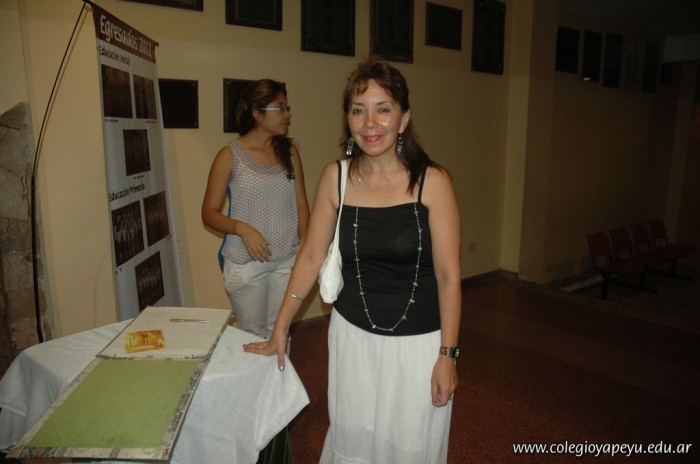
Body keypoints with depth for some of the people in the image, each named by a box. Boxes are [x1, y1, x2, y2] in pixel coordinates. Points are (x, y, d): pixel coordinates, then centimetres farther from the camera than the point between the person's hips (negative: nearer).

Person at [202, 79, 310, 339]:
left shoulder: (289, 152, 6)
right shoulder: (230, 155, -5)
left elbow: (301, 203, 8)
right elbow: (209, 213, -4)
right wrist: (241, 228, -21)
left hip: (287, 260, 3)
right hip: (245, 263, -3)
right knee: (252, 334, 9)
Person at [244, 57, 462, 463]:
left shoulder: (432, 181, -14)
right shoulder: (335, 178, -5)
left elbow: (448, 275, -10)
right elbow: (311, 258, 1)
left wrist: (448, 354, -10)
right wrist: (280, 330, 5)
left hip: (418, 344, -2)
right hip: (353, 337, 3)